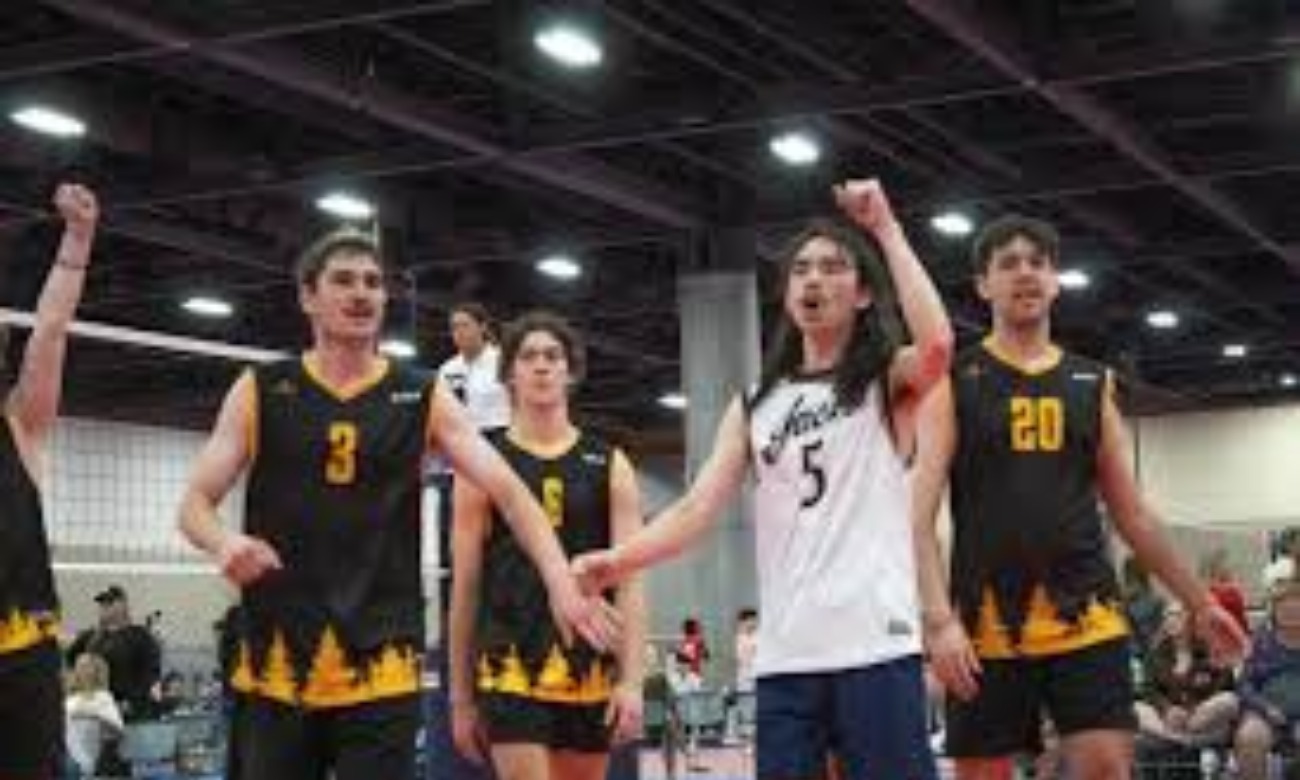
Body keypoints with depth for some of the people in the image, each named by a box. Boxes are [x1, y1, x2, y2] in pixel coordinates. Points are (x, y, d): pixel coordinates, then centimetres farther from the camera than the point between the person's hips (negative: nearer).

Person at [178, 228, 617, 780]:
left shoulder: (423, 400, 6)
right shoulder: (260, 391, 6)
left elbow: (508, 491, -1)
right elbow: (195, 503, 5)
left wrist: (559, 580, -16)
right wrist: (224, 542, -18)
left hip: (381, 666, 0)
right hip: (273, 663, 1)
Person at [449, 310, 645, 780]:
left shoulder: (609, 466, 7)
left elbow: (630, 581, 1)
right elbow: (465, 588, 6)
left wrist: (632, 680, -10)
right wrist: (461, 696, 5)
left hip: (591, 674, 2)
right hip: (511, 671, -2)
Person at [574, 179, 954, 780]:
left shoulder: (888, 383, 7)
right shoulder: (755, 407, 17)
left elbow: (937, 344, -16)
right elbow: (697, 508, 7)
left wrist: (885, 228, -9)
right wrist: (616, 561, -11)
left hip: (875, 645, -4)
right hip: (784, 656, 4)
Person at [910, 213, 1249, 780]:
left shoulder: (1092, 383, 13)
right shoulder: (954, 382, 2)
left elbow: (1131, 512, 18)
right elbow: (920, 512, -7)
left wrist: (1198, 601, 18)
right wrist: (938, 619, -18)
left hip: (1087, 616, 2)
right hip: (986, 623, -2)